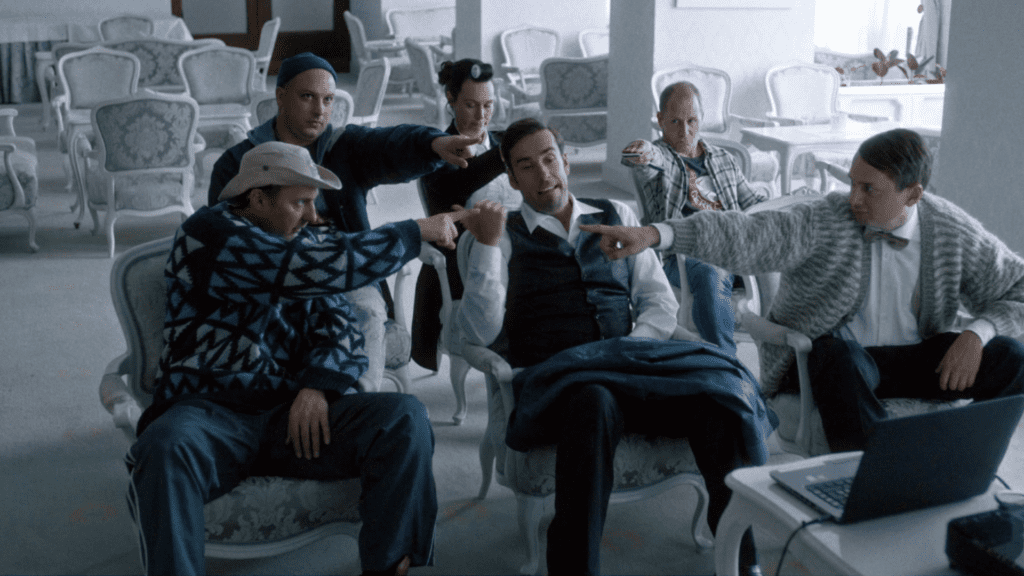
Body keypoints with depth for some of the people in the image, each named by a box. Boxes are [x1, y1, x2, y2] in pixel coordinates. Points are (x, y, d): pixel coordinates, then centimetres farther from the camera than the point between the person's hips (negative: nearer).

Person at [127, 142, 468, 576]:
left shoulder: (302, 243, 15)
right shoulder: (208, 233, -7)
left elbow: (340, 328, 9)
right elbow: (323, 265, -19)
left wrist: (319, 385, -13)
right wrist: (417, 231, -11)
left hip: (294, 412, 5)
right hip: (211, 410, -5)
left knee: (405, 418, -20)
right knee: (164, 450, -39)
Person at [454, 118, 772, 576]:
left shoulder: (615, 217, 22)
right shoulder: (505, 236, 12)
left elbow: (661, 303, 17)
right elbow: (478, 333, -1)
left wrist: (626, 353, -2)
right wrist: (487, 245, -9)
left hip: (632, 363, 4)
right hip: (555, 378, -3)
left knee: (720, 388, -27)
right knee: (592, 404, -40)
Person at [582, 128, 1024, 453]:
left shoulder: (953, 230, -3)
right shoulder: (824, 222, -12)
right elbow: (746, 237, -25)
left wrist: (976, 334, -14)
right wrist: (654, 234, -40)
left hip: (915, 358, 4)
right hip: (830, 359, -3)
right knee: (843, 354, -38)